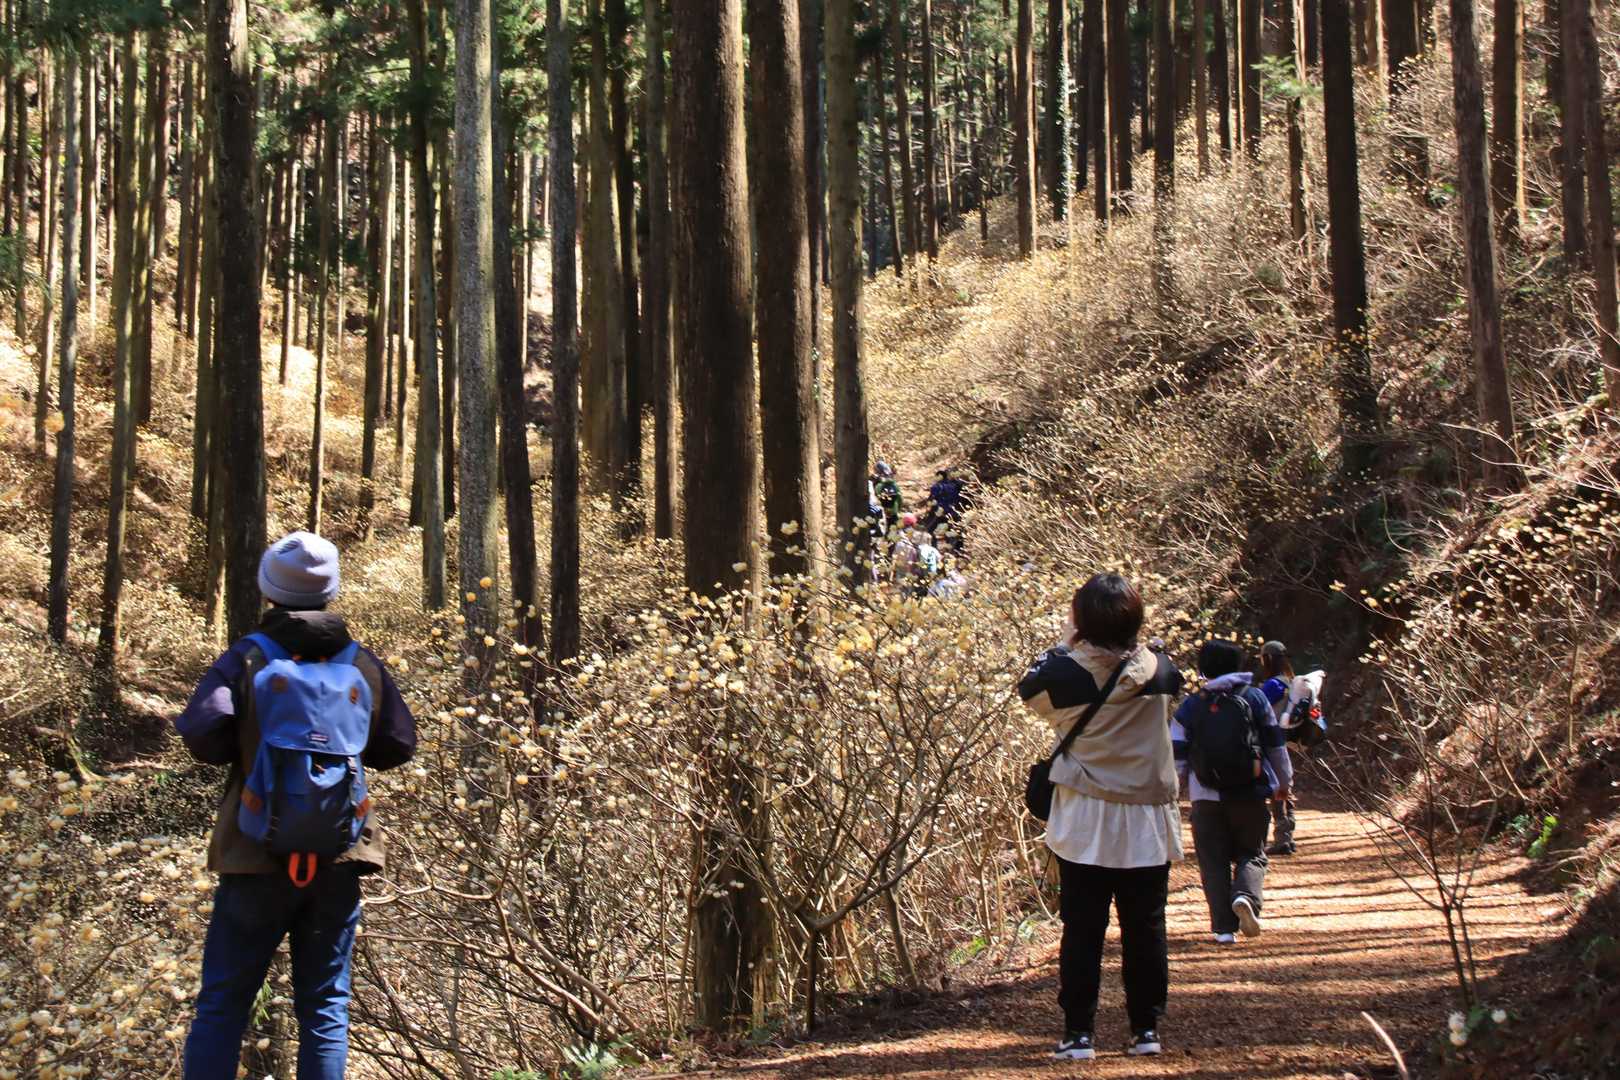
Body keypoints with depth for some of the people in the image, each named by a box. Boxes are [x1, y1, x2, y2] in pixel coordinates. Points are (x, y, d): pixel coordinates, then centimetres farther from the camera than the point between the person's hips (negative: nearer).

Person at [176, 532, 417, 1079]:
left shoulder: (247, 659, -6)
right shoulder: (364, 666, 3)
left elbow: (201, 734, -16)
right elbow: (399, 745, 9)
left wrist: (246, 745, 4)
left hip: (259, 855, -2)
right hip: (338, 860, 2)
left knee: (223, 1002, 5)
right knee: (325, 1004, 9)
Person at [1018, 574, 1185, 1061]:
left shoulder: (1064, 674, -13)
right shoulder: (1161, 672, -6)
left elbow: (1029, 688, 8)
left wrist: (1064, 644, 14)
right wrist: (1129, 640, 15)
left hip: (1084, 827, -2)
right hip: (1148, 825, 2)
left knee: (1082, 930, 4)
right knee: (1145, 928, 10)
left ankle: (1079, 1033, 4)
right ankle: (1146, 1029, 14)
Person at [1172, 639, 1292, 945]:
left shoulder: (1190, 707, 1)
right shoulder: (1254, 698, 2)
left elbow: (1176, 756, 1)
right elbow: (1275, 743, 8)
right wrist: (1284, 781, 20)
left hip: (1206, 798, 0)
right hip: (1250, 795, 0)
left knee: (1214, 862, 6)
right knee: (1251, 854, 12)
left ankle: (1224, 927, -1)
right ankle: (1246, 897, -18)